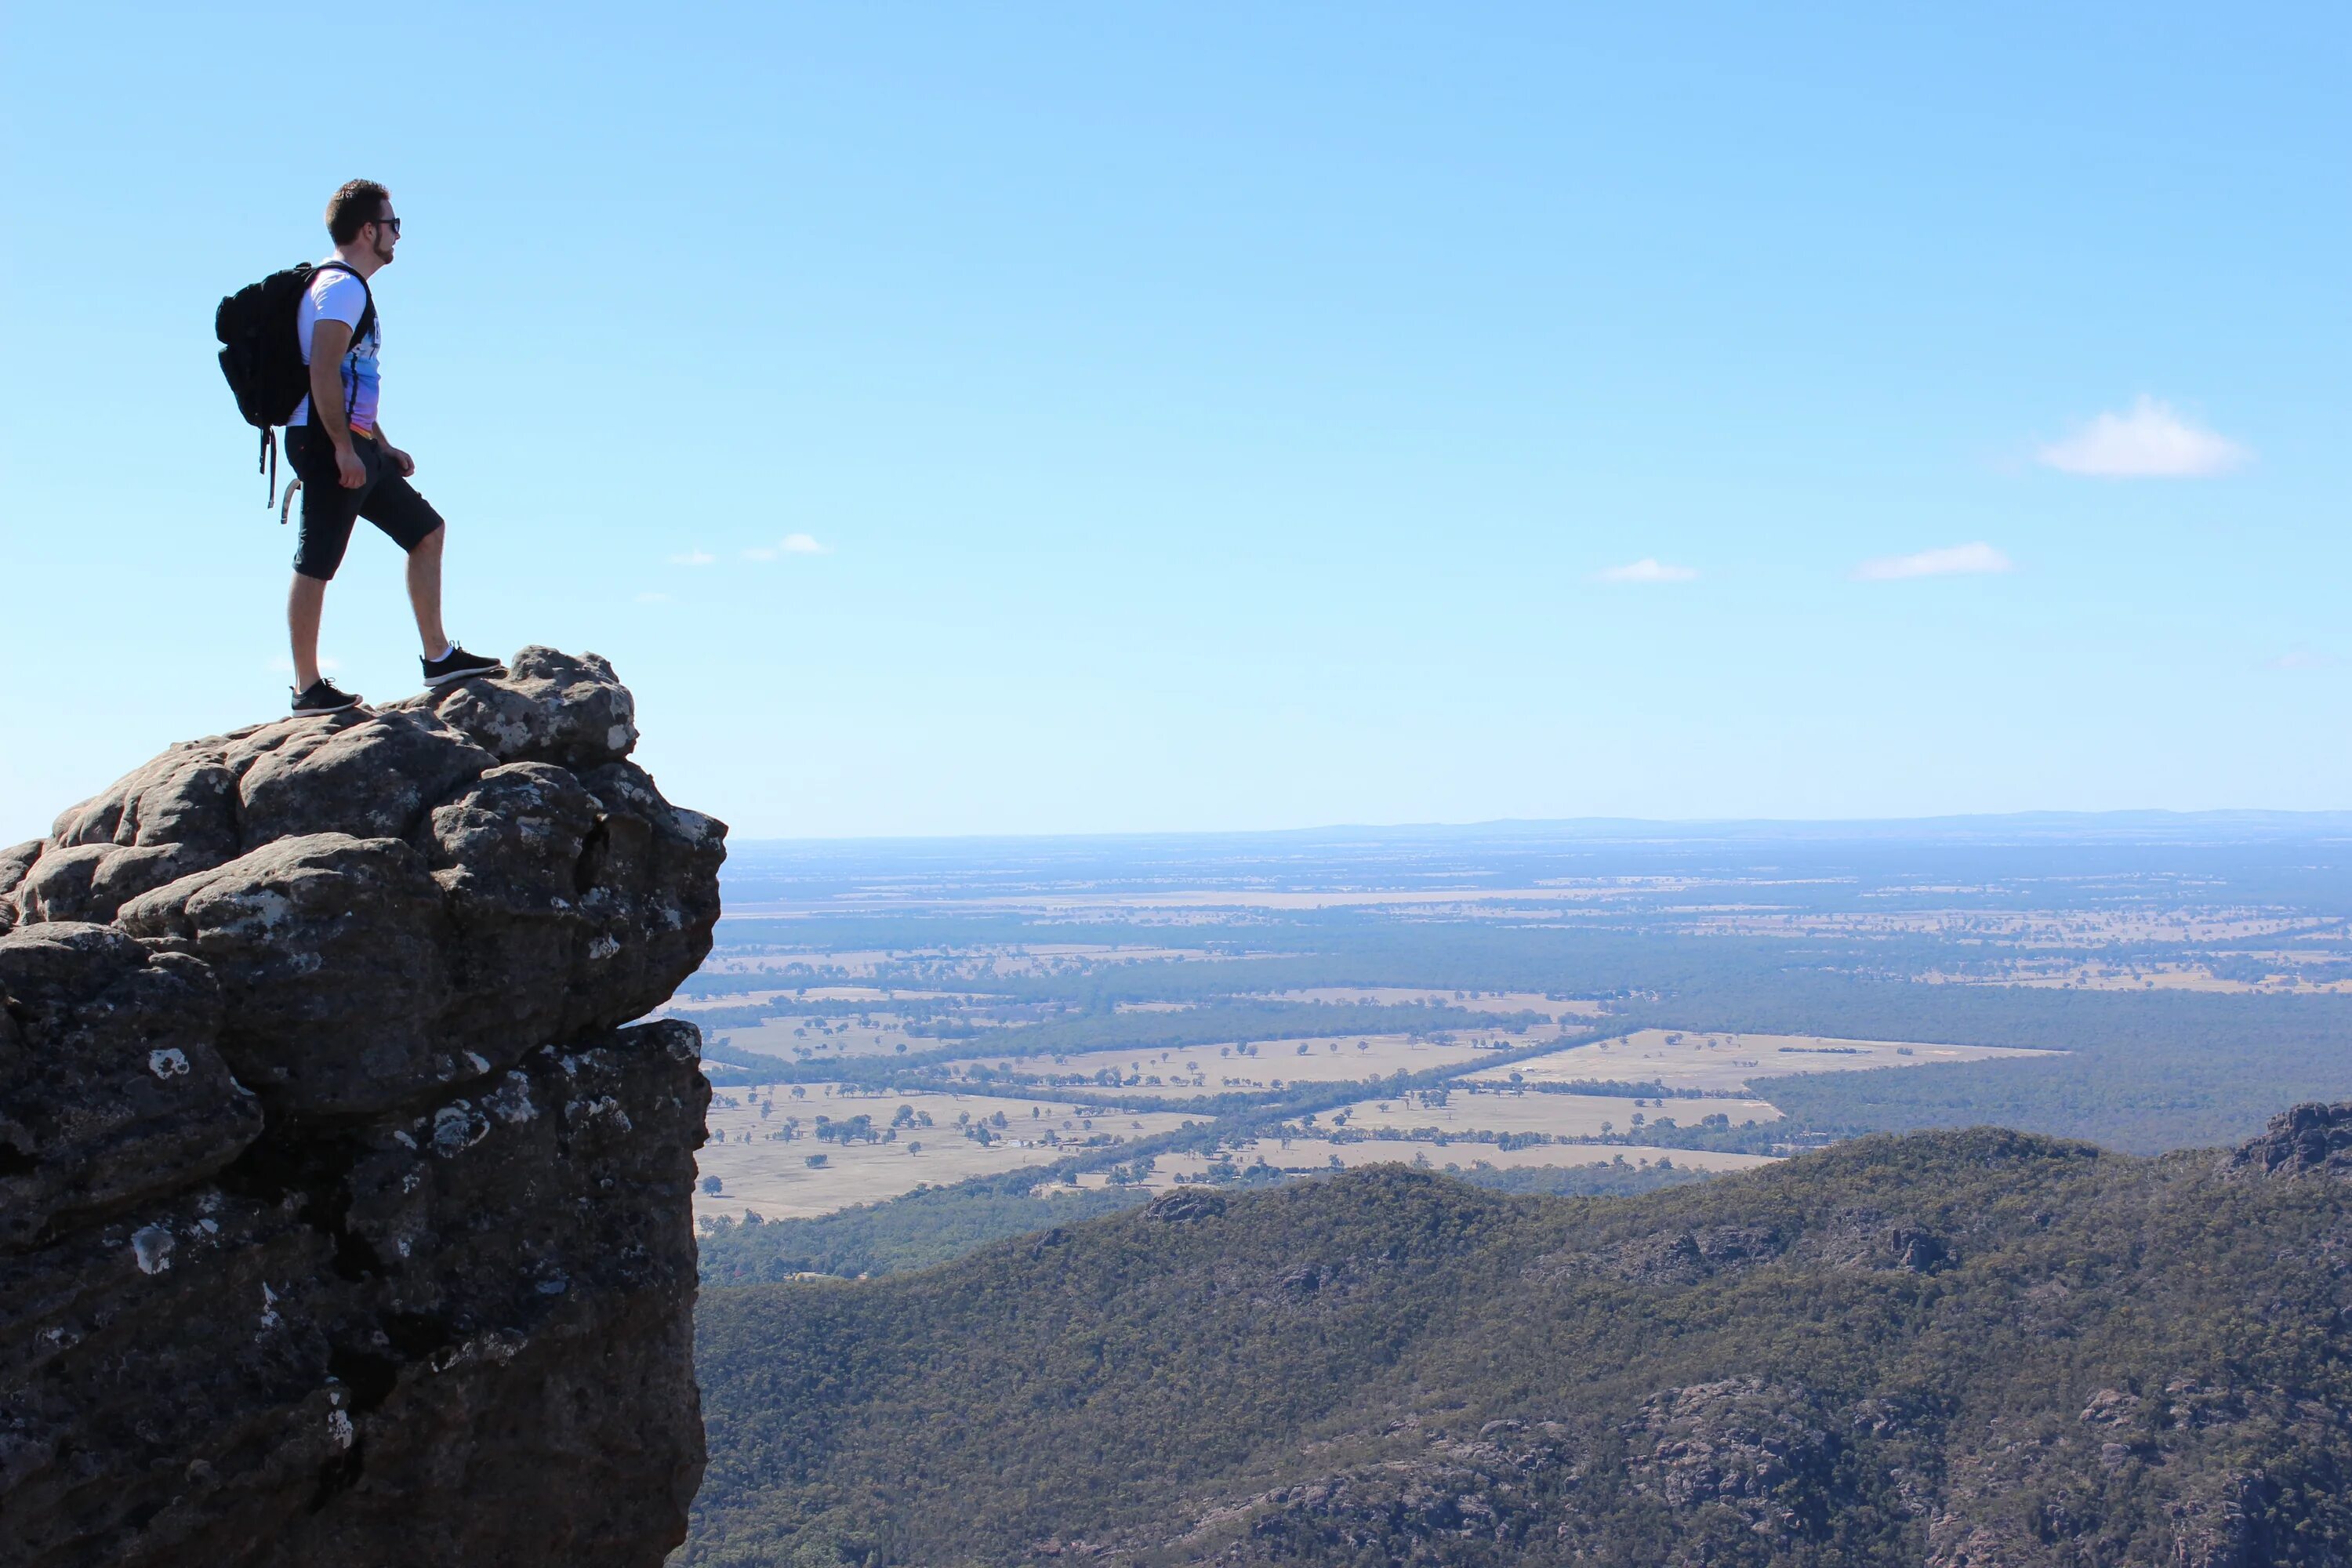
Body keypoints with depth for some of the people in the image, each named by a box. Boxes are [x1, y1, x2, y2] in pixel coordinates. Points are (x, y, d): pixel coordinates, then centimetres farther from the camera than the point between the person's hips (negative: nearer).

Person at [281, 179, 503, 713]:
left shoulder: (350, 287, 22)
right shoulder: (341, 286, -11)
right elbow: (323, 373, -21)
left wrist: (382, 447, 25)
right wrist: (343, 447, -24)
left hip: (354, 445, 11)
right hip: (329, 444, -11)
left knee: (427, 530, 12)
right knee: (316, 565, -6)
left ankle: (438, 657, 13)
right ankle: (308, 688, -3)